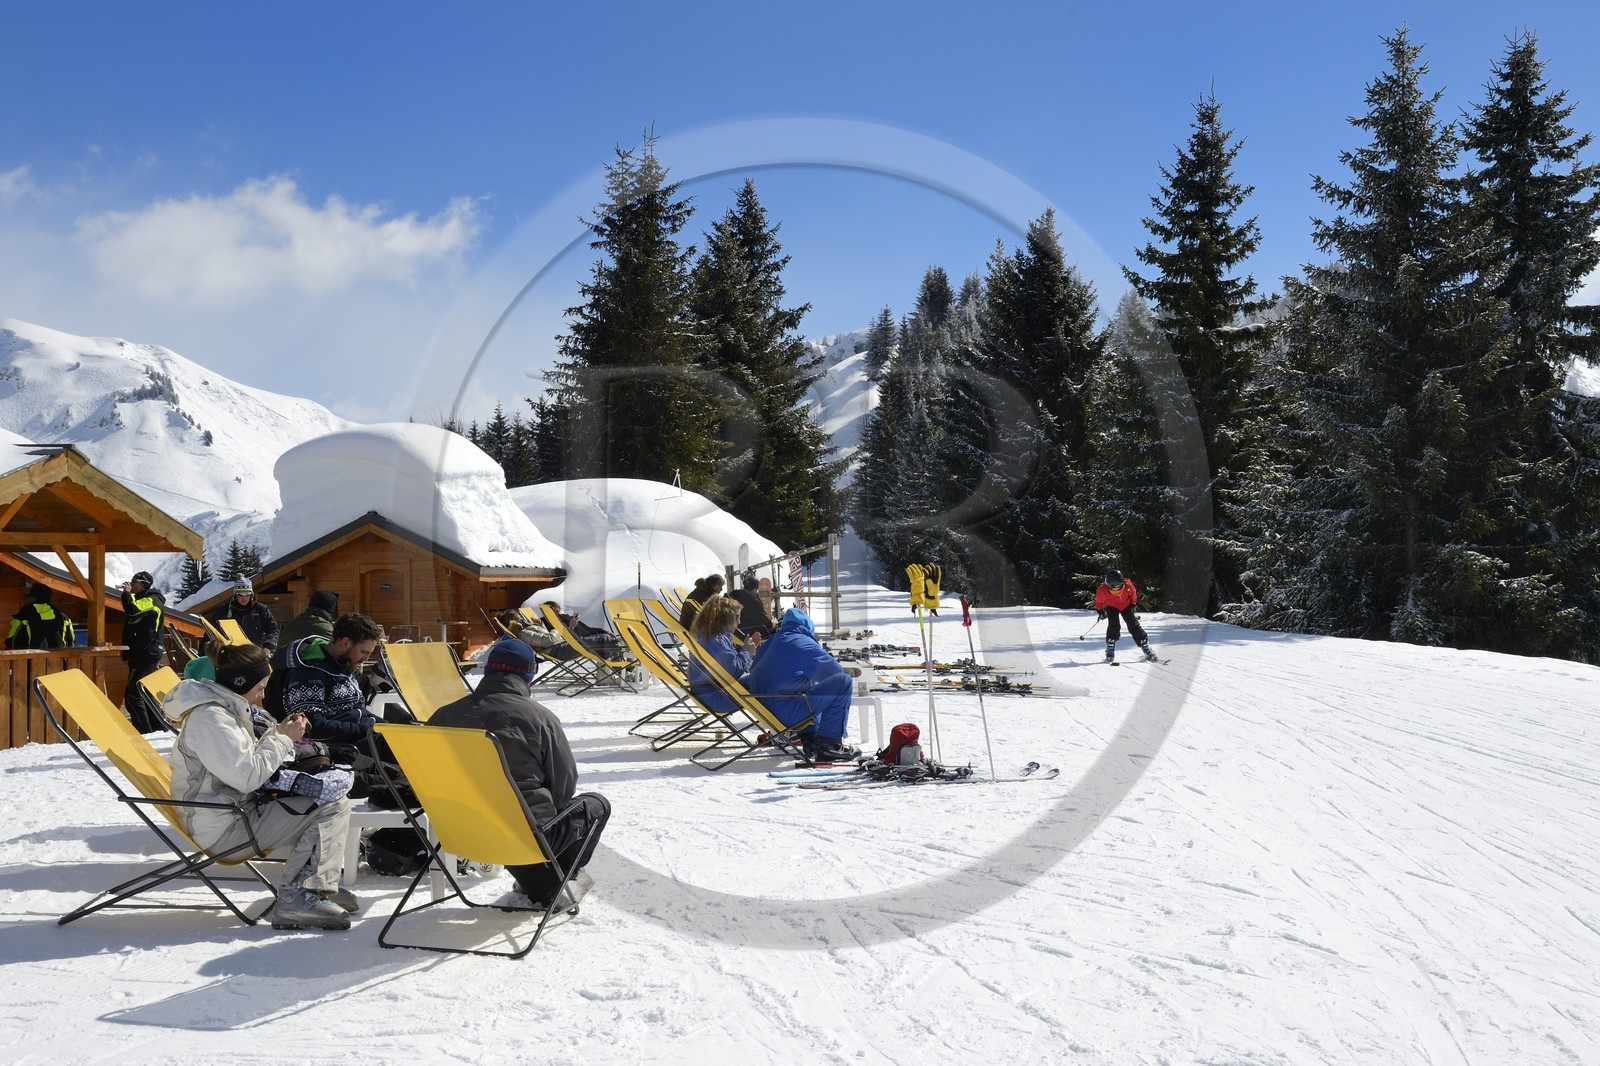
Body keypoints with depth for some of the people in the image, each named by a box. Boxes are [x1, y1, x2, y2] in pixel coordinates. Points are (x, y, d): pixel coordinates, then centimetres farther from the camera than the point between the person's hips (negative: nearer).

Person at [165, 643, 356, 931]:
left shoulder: (223, 708, 13)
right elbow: (248, 776, -25)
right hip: (226, 827, -11)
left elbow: (246, 758, 22)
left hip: (238, 809, 11)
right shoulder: (209, 718, -20)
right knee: (333, 807, -18)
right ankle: (296, 899, -21)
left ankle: (322, 884, 15)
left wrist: (278, 732, 7)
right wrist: (283, 738, -12)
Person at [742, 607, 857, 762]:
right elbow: (835, 670, 6)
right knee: (843, 682, -4)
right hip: (785, 713, -8)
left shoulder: (769, 643, 16)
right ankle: (829, 744, -1)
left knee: (811, 686, 34)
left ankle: (810, 738, 23)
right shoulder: (805, 643, -2)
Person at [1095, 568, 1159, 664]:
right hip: (1111, 606, -1)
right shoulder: (1102, 590, -30)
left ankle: (1145, 646, 0)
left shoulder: (1127, 585, -28)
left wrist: (1133, 604, 5)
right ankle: (1110, 648, -12)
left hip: (1126, 605, 1)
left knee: (1133, 625, -8)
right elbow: (1098, 601, -7)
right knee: (1113, 625, -23)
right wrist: (1100, 611, 1)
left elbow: (1133, 594, -4)